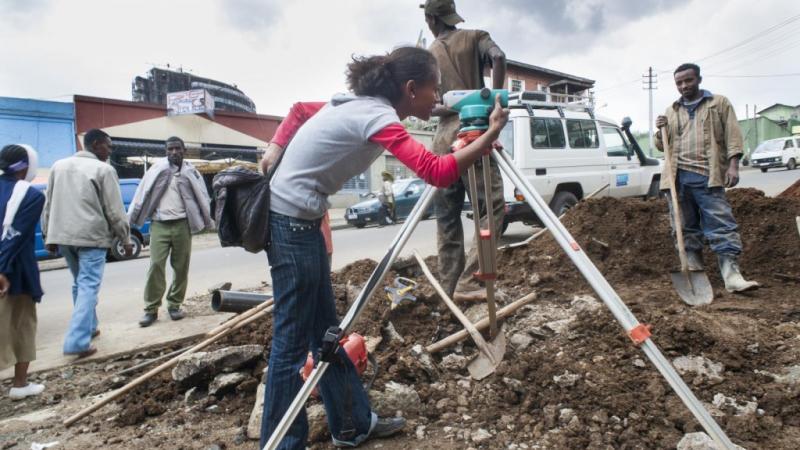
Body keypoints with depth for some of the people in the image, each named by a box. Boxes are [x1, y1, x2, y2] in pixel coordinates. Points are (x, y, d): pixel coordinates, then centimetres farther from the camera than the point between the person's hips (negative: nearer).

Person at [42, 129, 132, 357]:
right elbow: (115, 211, -8)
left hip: (62, 235, 7)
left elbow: (48, 205, 15)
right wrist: (126, 239, 0)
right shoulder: (104, 169, -7)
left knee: (79, 284, 20)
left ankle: (88, 327, 30)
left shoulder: (59, 166, 12)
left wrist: (49, 235, 21)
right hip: (91, 236, -6)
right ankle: (78, 342, -9)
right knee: (88, 287, -4)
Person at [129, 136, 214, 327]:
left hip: (182, 224, 1)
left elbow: (202, 198, 8)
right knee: (156, 265, -6)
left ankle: (174, 305, 18)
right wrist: (130, 219, -3)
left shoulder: (191, 172, 6)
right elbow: (142, 193, 1)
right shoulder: (156, 169, 5)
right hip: (159, 224, -1)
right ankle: (151, 309, 2)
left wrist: (208, 222, 5)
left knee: (181, 267, 5)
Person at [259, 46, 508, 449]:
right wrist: (491, 134, -20)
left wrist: (275, 151, 18)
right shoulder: (376, 116, -18)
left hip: (296, 218, 10)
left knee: (325, 329, 14)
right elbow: (437, 173, -28)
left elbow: (299, 109, 23)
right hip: (291, 222, -10)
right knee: (293, 340, -2)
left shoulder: (359, 103, 10)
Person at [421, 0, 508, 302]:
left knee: (447, 217, 9)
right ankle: (468, 283, -14)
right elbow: (498, 58, -12)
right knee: (492, 206, -3)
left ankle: (450, 288, 11)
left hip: (443, 137, 4)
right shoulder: (475, 38, 9)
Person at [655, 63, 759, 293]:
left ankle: (732, 275, -13)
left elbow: (732, 134, 3)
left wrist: (733, 164, -9)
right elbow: (662, 146, 20)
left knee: (721, 225, -9)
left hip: (708, 176, -3)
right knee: (686, 227, 7)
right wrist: (661, 131, -1)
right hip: (678, 176, 4)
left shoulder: (719, 103, 11)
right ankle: (694, 270, 16)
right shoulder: (671, 112, 19)